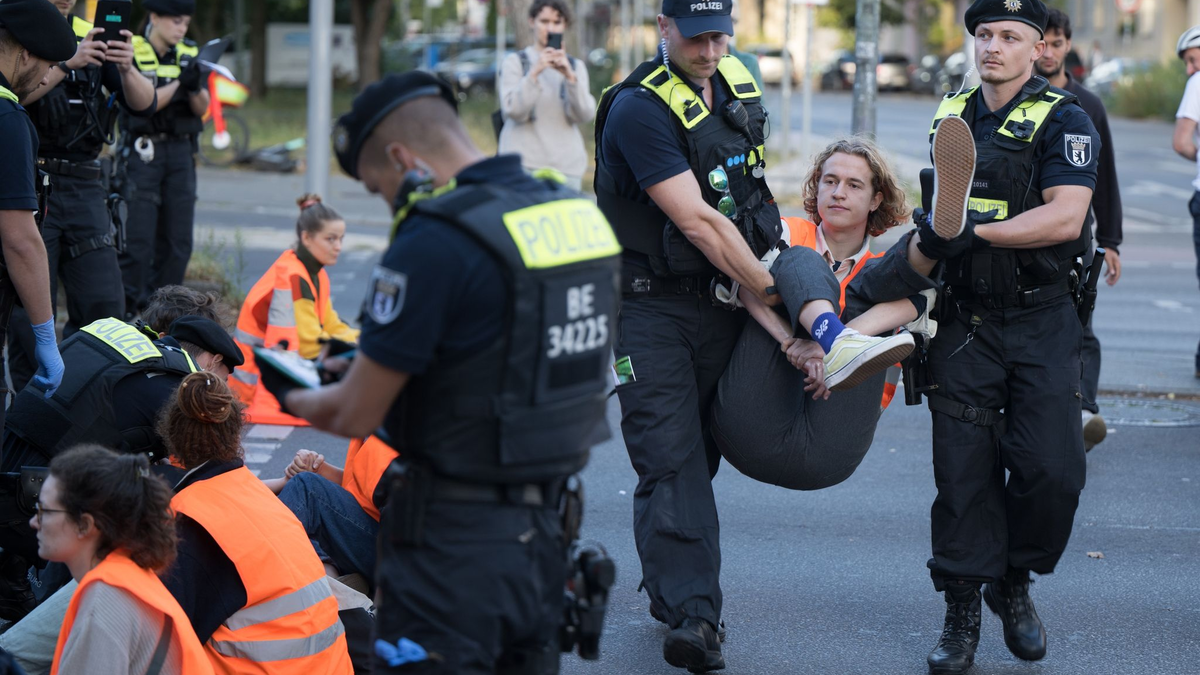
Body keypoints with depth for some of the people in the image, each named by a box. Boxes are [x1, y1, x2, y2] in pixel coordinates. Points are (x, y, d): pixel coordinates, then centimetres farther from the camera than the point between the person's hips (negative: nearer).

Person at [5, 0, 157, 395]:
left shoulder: (92, 37, 11)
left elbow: (143, 105, 2)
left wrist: (126, 68, -17)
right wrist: (67, 63, -29)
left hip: (83, 186, 4)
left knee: (105, 307, -2)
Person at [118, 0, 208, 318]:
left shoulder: (188, 54, 8)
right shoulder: (132, 53, -6)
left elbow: (202, 109, 6)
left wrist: (195, 86, -15)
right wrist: (178, 82, -23)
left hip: (180, 152, 5)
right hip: (143, 151, -5)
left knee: (179, 241, 4)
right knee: (140, 238, -8)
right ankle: (129, 310, 0)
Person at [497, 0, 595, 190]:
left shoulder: (576, 67, 16)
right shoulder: (514, 62, 8)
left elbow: (584, 116, 2)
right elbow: (514, 111, -6)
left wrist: (570, 76, -11)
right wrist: (534, 73, -15)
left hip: (567, 166, 3)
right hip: (525, 162, -2)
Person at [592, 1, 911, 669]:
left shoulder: (738, 84, 7)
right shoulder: (638, 109, -19)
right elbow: (696, 221, -21)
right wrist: (768, 288, -16)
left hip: (726, 297, 7)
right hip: (652, 306, -7)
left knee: (699, 454, 10)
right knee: (671, 459, -12)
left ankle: (669, 585, 22)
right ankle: (694, 614, -19)